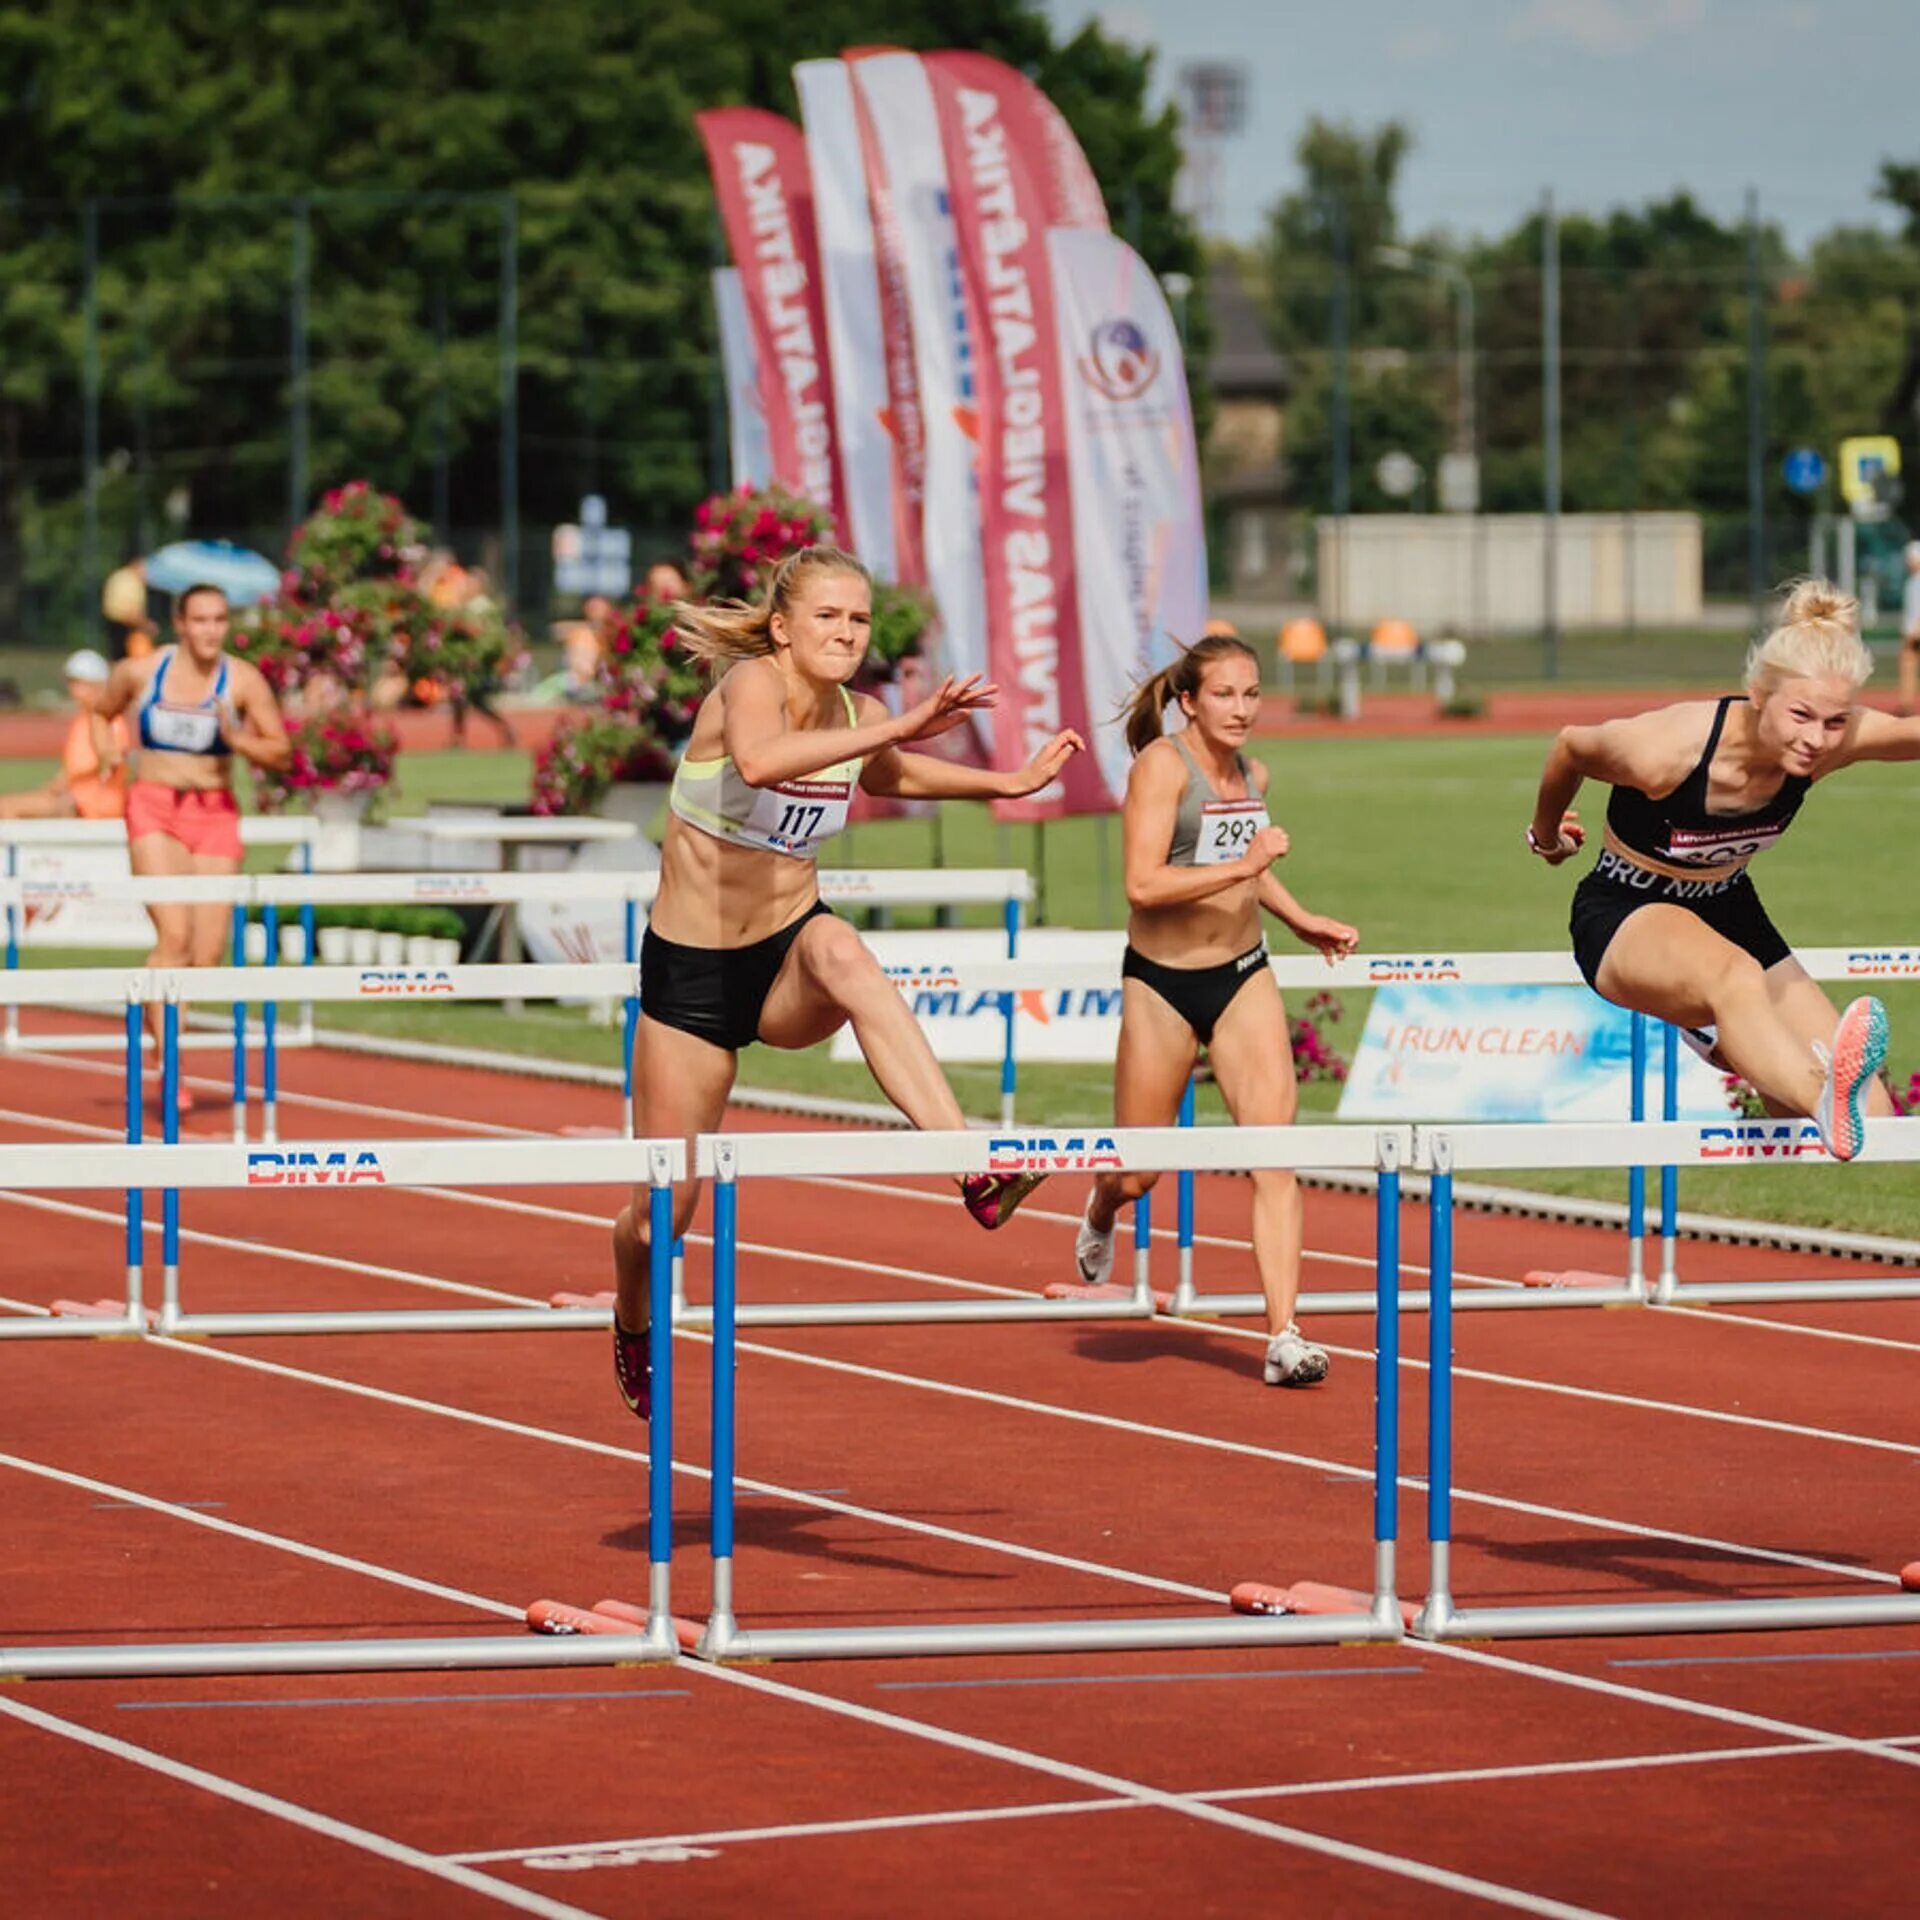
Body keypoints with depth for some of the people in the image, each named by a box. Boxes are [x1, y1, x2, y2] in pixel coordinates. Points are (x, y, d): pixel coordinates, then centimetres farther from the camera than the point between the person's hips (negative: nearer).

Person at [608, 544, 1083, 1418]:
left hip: (791, 957, 3)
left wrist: (1009, 782, 16)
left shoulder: (859, 719, -2)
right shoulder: (751, 683, -20)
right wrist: (899, 725, -51)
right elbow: (758, 760, -46)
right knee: (664, 1204, 4)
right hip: (692, 967, -3)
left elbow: (886, 773, 25)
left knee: (842, 955, -37)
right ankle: (634, 1328, 41)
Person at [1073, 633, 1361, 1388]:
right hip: (1162, 984, -4)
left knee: (1274, 1151, -13)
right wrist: (1243, 866, -30)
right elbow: (1144, 883, -25)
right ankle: (1101, 1215, 48)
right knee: (1136, 1172, 9)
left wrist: (1300, 920, 16)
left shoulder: (1252, 775, 6)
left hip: (1243, 977, 4)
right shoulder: (1162, 764, -14)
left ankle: (1283, 1338, -15)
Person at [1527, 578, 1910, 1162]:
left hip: (1728, 912, 6)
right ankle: (1828, 1101, -76)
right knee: (1734, 977, -44)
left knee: (1872, 1120, -2)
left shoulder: (1838, 739, -20)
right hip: (1625, 916, -6)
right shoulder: (1665, 751, -30)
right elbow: (1572, 747, -9)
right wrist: (1546, 835, 11)